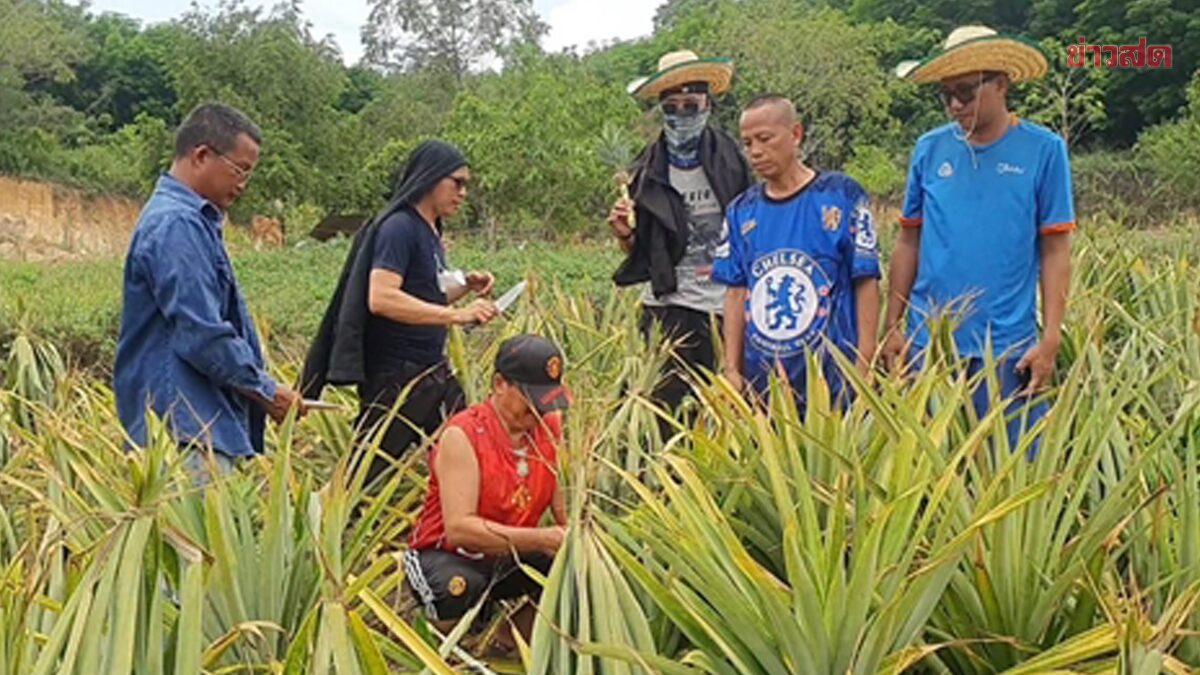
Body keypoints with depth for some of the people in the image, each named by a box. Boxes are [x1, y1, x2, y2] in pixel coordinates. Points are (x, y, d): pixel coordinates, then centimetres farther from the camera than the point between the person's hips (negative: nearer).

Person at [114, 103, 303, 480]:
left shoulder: (194, 221, 16)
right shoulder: (176, 226, -16)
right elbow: (201, 335, -21)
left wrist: (258, 387, 18)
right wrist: (266, 391, -10)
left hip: (202, 424, 10)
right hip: (184, 429, -10)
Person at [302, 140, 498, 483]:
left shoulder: (430, 231, 14)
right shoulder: (398, 227, -13)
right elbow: (381, 298, -26)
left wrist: (465, 287, 6)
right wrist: (456, 315, -29)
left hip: (434, 374, 9)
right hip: (397, 377, -9)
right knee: (363, 476, -4)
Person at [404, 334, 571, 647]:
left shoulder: (550, 428, -2)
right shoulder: (463, 436, -22)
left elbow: (567, 507, -2)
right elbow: (459, 527, -31)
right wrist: (539, 539, -40)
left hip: (511, 557, 5)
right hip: (447, 555, -5)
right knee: (458, 588, -38)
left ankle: (520, 627, 7)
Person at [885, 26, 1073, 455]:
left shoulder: (1043, 150, -3)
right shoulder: (929, 150, 4)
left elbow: (1055, 251, -3)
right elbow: (909, 242, 9)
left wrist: (1051, 340, -8)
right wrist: (892, 326, 7)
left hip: (1007, 347, -2)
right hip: (928, 343, 3)